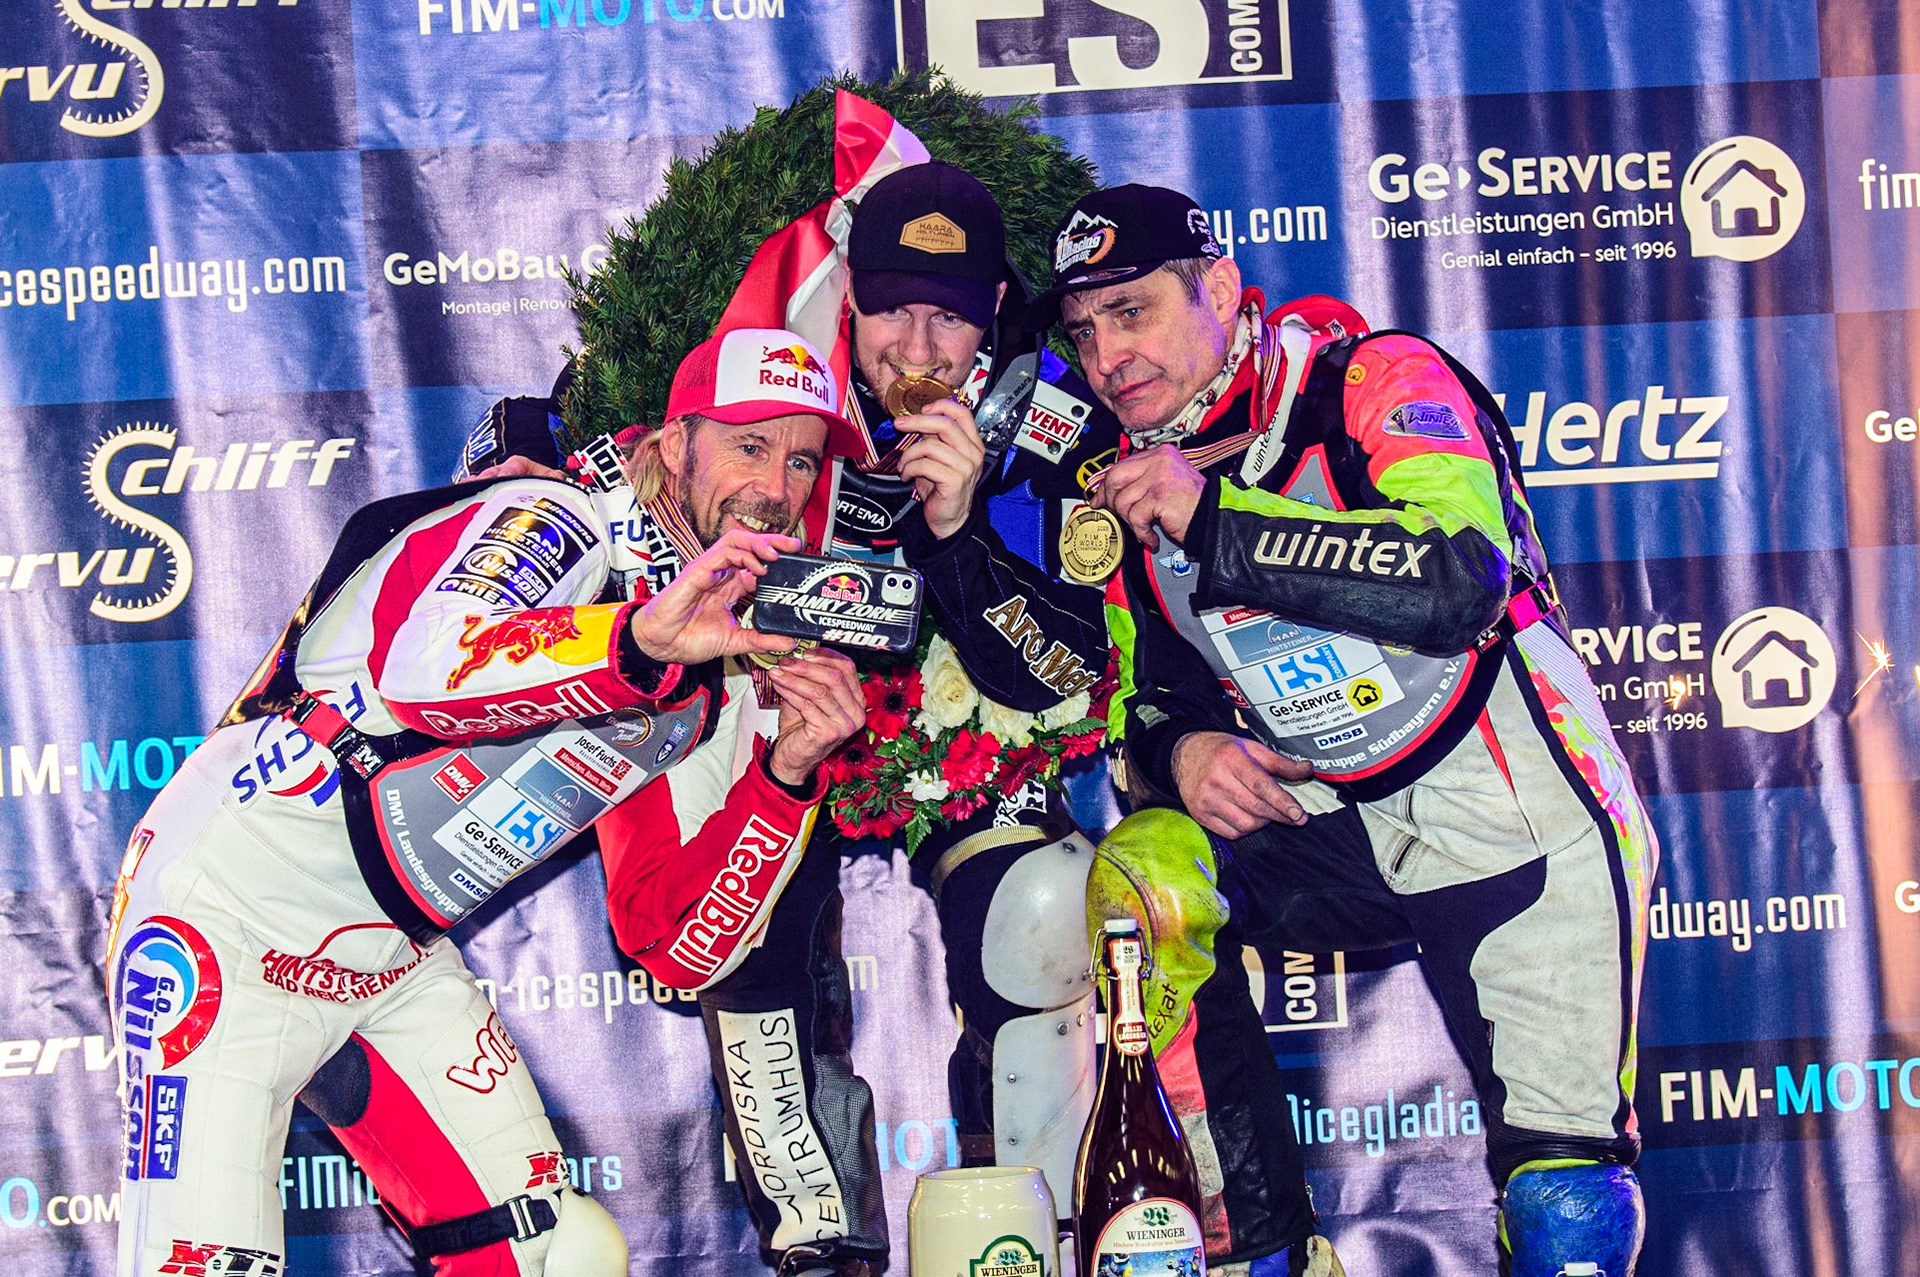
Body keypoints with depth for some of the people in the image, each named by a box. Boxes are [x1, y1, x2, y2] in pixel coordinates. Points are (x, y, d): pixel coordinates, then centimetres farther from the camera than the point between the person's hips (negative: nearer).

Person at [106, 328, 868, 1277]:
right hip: (227, 913, -8)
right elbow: (422, 664, -35)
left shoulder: (705, 684, 10)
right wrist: (641, 640, -47)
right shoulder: (558, 523, -13)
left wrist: (788, 773, -8)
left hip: (398, 961, 8)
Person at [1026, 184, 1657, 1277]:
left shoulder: (1379, 379, -11)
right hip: (1328, 830, 5)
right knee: (1141, 886, -23)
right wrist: (1178, 750, -11)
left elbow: (1461, 579, -28)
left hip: (1520, 827, -4)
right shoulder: (1133, 488, 5)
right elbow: (1146, 695, 13)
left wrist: (1216, 524, -28)